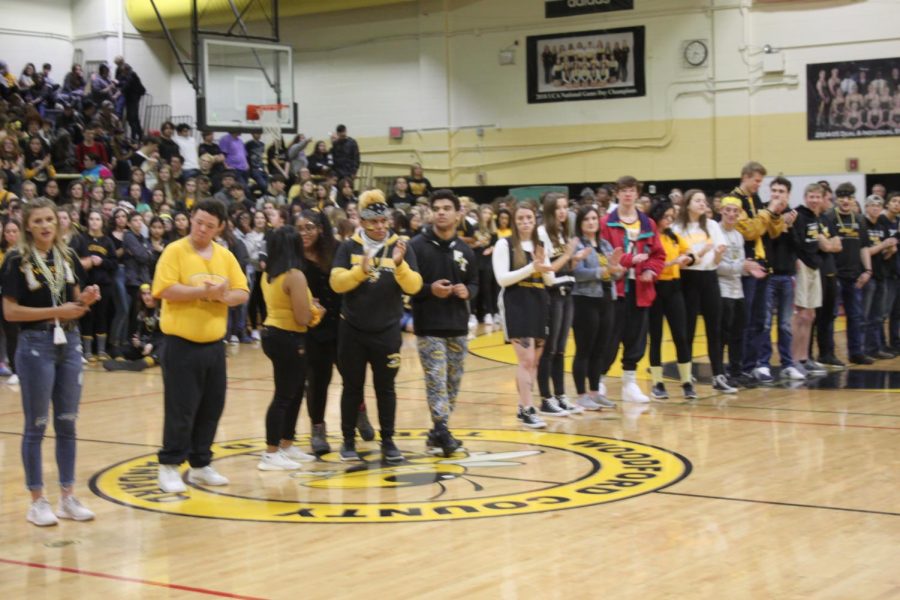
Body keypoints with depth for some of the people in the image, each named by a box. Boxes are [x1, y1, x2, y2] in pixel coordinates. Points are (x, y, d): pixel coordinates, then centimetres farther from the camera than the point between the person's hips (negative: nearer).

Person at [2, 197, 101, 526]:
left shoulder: (68, 257, 8)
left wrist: (85, 300, -9)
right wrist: (56, 312, -17)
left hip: (69, 343, 5)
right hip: (35, 345, -5)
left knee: (67, 423, 9)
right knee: (36, 425, 2)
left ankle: (67, 497, 17)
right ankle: (37, 501, 10)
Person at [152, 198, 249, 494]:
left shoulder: (225, 256, 9)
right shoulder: (174, 251, -7)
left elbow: (242, 293, 5)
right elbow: (166, 290, -18)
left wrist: (222, 295, -15)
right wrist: (203, 292, -19)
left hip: (214, 344, 6)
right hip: (181, 344, -5)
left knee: (211, 407, 10)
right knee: (181, 408, -3)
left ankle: (200, 464, 22)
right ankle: (169, 466, 9)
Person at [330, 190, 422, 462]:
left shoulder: (400, 247, -1)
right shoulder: (349, 247, -1)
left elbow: (413, 286, -9)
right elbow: (337, 283, -11)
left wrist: (399, 265, -26)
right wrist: (361, 270, -27)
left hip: (387, 331, 0)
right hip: (352, 330, 0)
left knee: (385, 387, 8)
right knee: (352, 387, 9)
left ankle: (388, 440, 18)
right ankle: (348, 440, 19)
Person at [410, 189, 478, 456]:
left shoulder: (464, 251, 10)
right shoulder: (417, 246, -6)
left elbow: (474, 283, 18)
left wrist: (467, 291, -4)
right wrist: (429, 289, -21)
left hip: (458, 327, 5)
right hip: (428, 327, -5)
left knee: (453, 381, 9)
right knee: (436, 379, -12)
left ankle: (438, 433, 19)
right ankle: (442, 431, -12)